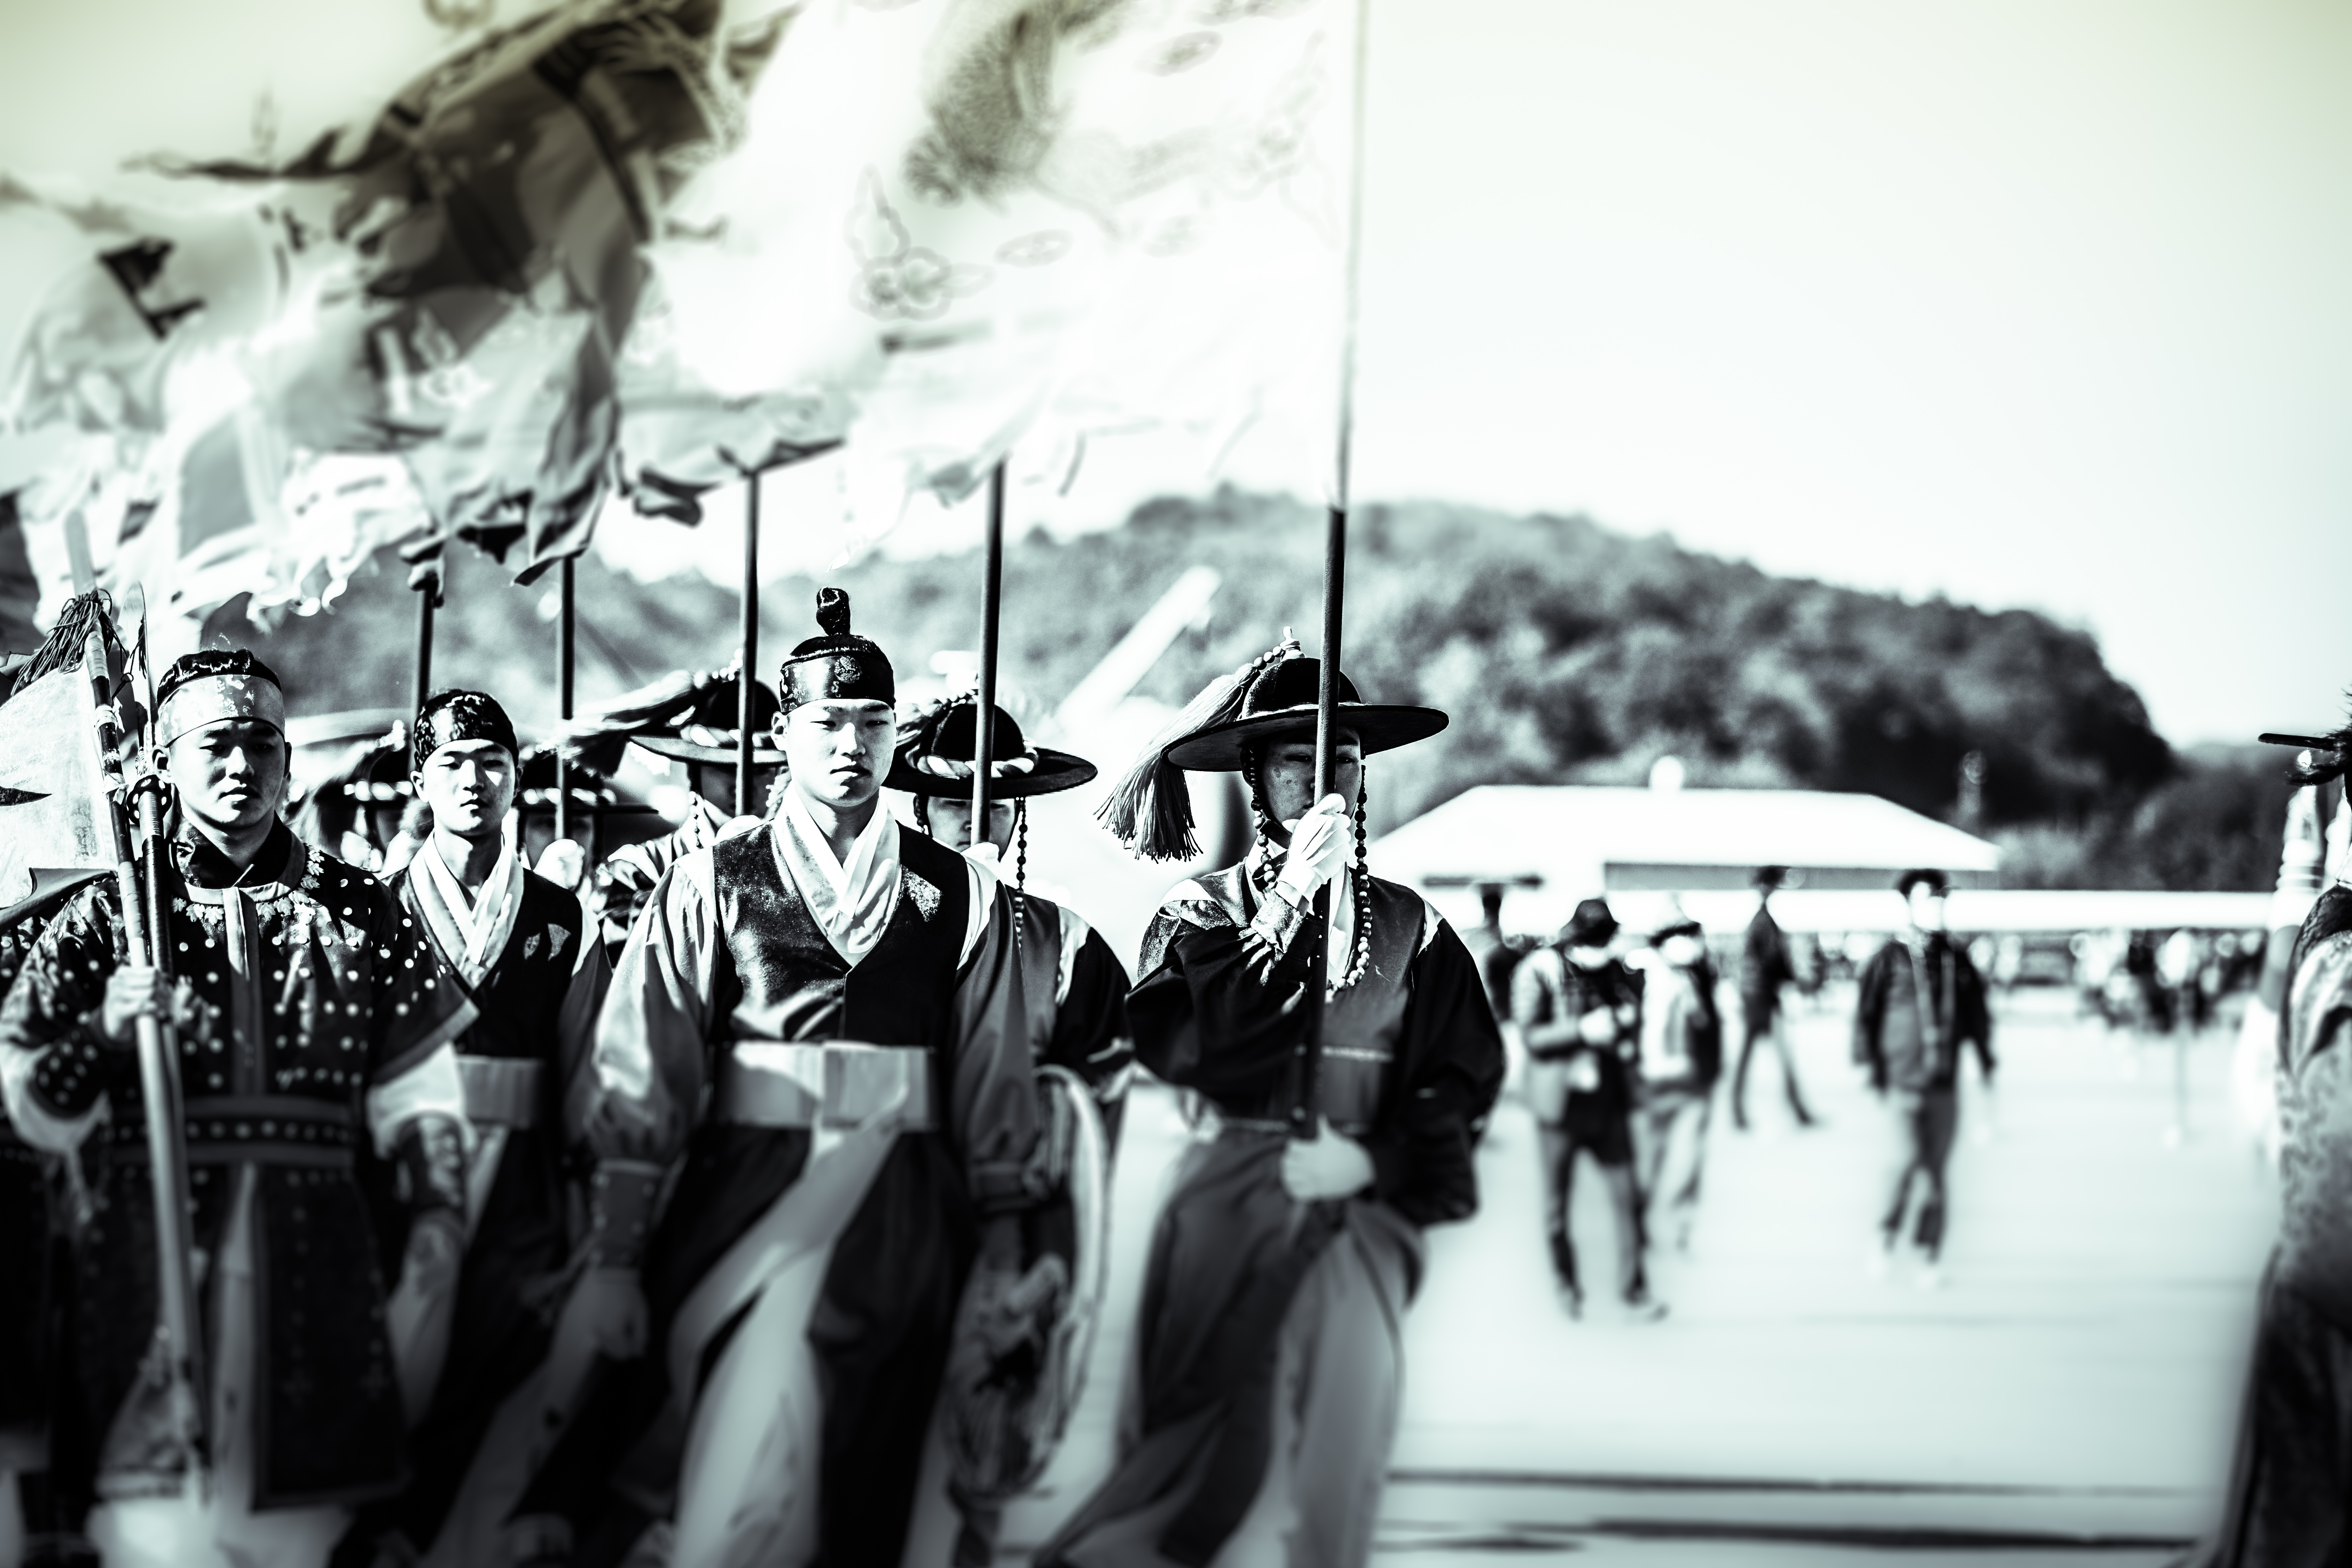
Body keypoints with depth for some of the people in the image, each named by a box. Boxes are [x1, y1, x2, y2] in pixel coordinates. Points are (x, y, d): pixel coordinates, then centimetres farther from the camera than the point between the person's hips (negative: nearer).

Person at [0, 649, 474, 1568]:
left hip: (315, 1265, 1)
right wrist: (102, 1034, -12)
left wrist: (437, 1218, 0)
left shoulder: (360, 912, 12)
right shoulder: (110, 916, 7)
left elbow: (419, 1095, 13)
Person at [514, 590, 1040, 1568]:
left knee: (865, 1466, -1)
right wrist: (615, 1255, -7)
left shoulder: (960, 898, 7)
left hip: (901, 1206, 1)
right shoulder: (709, 887, 3)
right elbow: (639, 1080, -1)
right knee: (752, 1415, -12)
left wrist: (1002, 1244, 8)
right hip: (742, 1188, -1)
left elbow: (996, 1084, 10)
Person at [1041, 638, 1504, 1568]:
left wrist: (1369, 1160, -9)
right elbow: (1193, 1044, -12)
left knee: (1330, 1452, -2)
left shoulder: (1414, 932, 9)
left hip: (1357, 1214, 2)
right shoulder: (1203, 912, 5)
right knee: (1208, 1457, -7)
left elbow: (1462, 1085, 6)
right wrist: (1292, 900, -12)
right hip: (1225, 1213, -1)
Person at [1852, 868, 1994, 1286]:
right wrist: (1870, 1066, -3)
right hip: (1903, 1075, -3)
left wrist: (1986, 1062, 12)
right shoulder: (1889, 959, -2)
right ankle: (1889, 1231, 8)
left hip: (1945, 1079, 3)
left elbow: (1977, 1012, 15)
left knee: (1936, 1166, 3)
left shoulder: (1957, 959, 8)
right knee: (1912, 1157, -14)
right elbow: (1865, 1013, 2)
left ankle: (1930, 1253, 11)